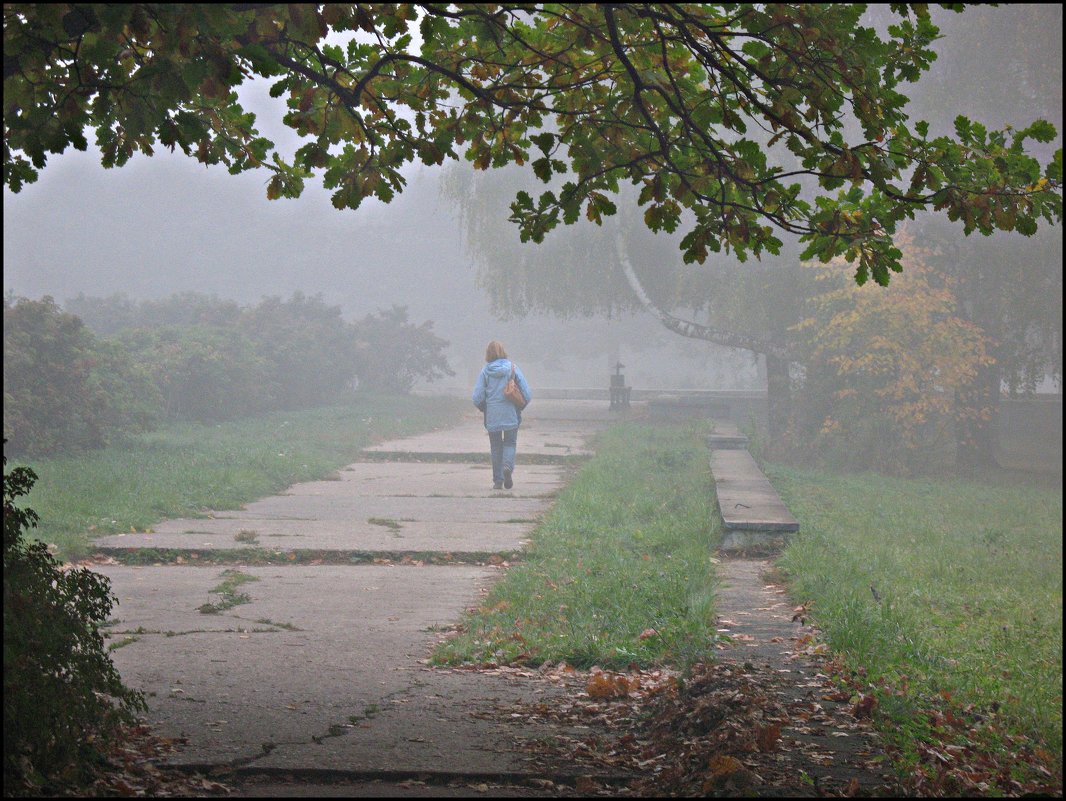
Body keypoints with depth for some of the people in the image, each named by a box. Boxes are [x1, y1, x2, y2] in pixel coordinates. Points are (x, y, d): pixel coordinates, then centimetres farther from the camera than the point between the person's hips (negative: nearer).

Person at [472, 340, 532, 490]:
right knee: (510, 443, 11)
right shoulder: (512, 368, -3)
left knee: (496, 447, 11)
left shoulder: (485, 371, -3)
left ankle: (498, 480, 9)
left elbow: (477, 397, -6)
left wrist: (484, 409, 14)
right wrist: (520, 407, 14)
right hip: (511, 415, 0)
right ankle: (508, 466, -18)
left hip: (492, 416, 1)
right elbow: (527, 394, -4)